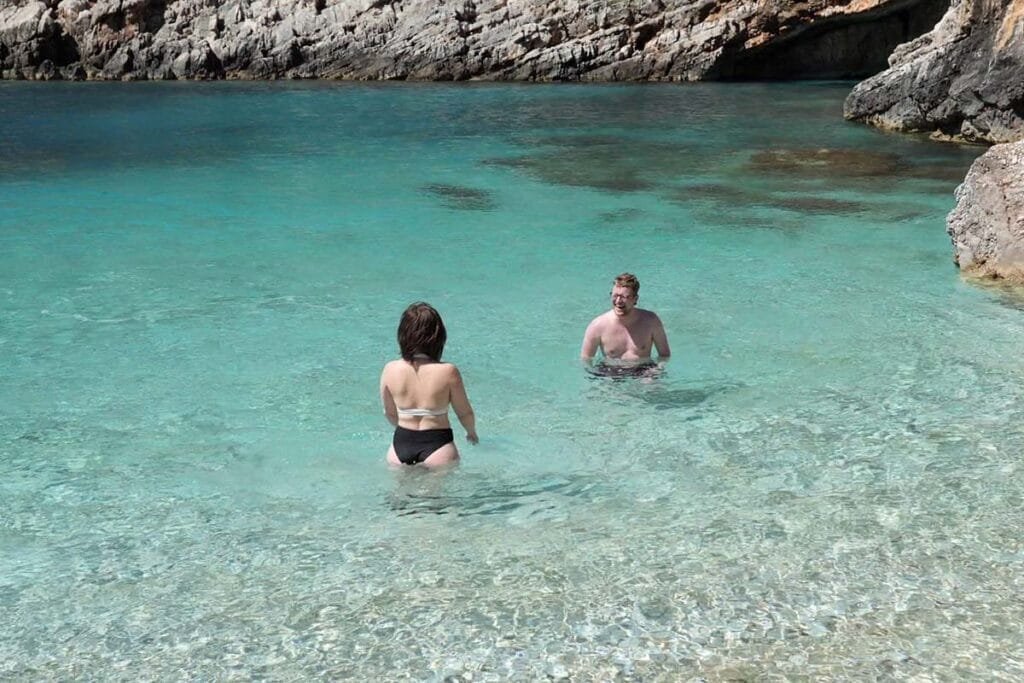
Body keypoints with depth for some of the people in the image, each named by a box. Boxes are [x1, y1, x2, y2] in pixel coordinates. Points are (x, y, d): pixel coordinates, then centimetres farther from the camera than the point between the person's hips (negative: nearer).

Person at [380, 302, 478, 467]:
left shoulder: (390, 370, -6)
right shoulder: (448, 372, -15)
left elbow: (390, 413, 8)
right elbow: (465, 413, -2)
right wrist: (472, 433, 20)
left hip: (400, 445, 3)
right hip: (437, 446, -3)